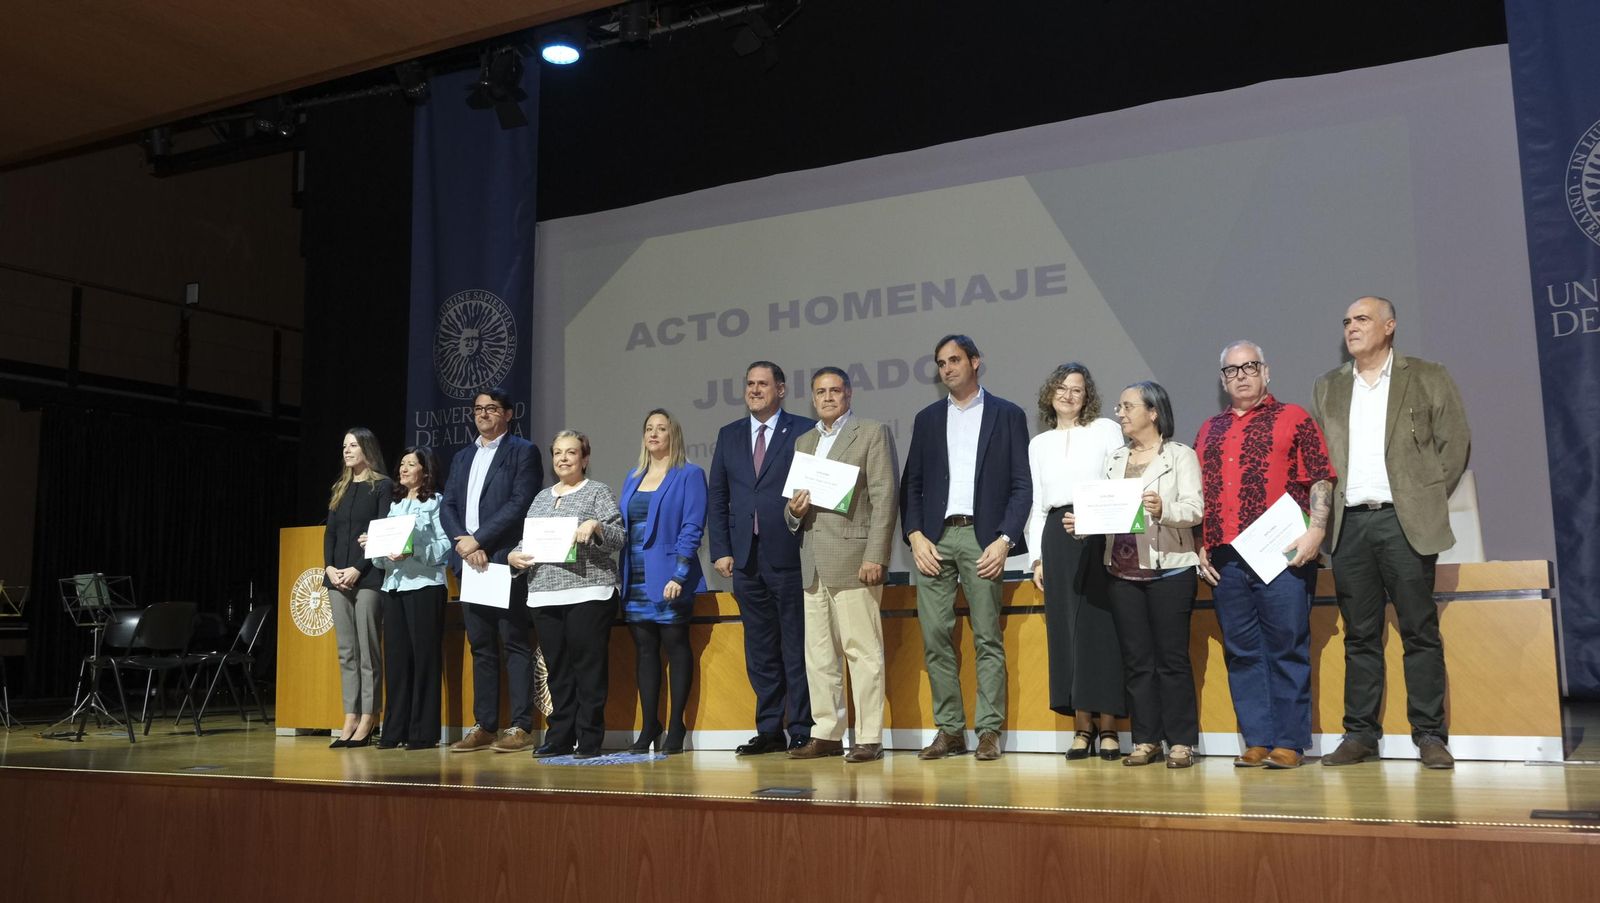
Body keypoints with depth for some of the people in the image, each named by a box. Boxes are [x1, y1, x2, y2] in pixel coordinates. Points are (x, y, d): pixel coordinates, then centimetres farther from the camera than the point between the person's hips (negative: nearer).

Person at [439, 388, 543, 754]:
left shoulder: (523, 452, 1)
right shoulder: (462, 457, 20)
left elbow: (520, 503, -11)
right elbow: (447, 506, 11)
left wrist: (479, 540, -15)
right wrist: (465, 545, -7)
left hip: (505, 562, -6)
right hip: (469, 562, 6)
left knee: (515, 644, -4)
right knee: (481, 647, 9)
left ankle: (521, 726, -2)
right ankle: (485, 726, 13)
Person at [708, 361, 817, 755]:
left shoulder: (805, 431, 0)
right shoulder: (729, 435, 14)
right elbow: (717, 497, 13)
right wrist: (721, 550, 5)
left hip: (790, 556, -5)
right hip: (746, 559, 5)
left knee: (797, 647, 0)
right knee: (760, 649, 10)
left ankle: (803, 732, 6)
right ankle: (769, 731, 18)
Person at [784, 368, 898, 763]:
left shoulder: (872, 433, 1)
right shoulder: (803, 442, 20)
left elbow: (884, 498, -7)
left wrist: (875, 557, -14)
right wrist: (794, 510, -1)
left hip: (853, 559, -6)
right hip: (813, 563, 7)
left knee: (863, 650, -5)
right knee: (818, 654, 8)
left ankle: (869, 738, 0)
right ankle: (826, 734, 16)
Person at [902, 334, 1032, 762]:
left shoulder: (1007, 415, 8)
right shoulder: (927, 418, 17)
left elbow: (1022, 484, 2)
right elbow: (911, 484, 14)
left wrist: (1004, 540, -9)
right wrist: (915, 536, -1)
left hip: (982, 539, -3)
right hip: (934, 540, 3)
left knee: (988, 638, -3)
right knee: (934, 637, 0)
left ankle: (989, 731, 3)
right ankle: (949, 730, 8)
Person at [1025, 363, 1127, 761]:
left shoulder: (1106, 430, 7)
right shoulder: (1039, 444, 17)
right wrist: (1037, 557, 9)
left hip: (1100, 534, -3)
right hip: (1057, 537, 3)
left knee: (1101, 626, -7)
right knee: (1066, 630, 1)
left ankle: (1107, 726, -2)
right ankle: (1081, 725, 5)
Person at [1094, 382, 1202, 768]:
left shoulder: (1180, 455, 1)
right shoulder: (1114, 459, 16)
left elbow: (1194, 511, -9)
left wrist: (1163, 510, -27)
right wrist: (1081, 523, -7)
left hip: (1169, 569, -5)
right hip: (1123, 570, 5)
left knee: (1172, 657, -2)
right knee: (1136, 659, 7)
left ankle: (1180, 741, 5)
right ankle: (1146, 740, 13)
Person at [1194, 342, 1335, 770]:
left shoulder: (1293, 418, 7)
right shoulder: (1208, 431, 19)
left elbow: (1320, 478, 0)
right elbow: (1197, 494, 19)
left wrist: (1315, 531, -11)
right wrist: (1201, 546, 10)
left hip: (1283, 554, -4)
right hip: (1224, 558, 4)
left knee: (1287, 649, -2)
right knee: (1242, 652, 5)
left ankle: (1289, 742, 4)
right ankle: (1257, 741, 11)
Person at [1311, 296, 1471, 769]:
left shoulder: (1428, 378, 5)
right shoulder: (1327, 388, 14)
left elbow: (1455, 442, 4)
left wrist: (1429, 501, -1)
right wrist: (1323, 512, 4)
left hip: (1404, 521, -3)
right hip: (1348, 524, 3)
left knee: (1420, 632, 0)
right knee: (1360, 636, 6)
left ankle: (1430, 735, 7)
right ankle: (1360, 733, 11)